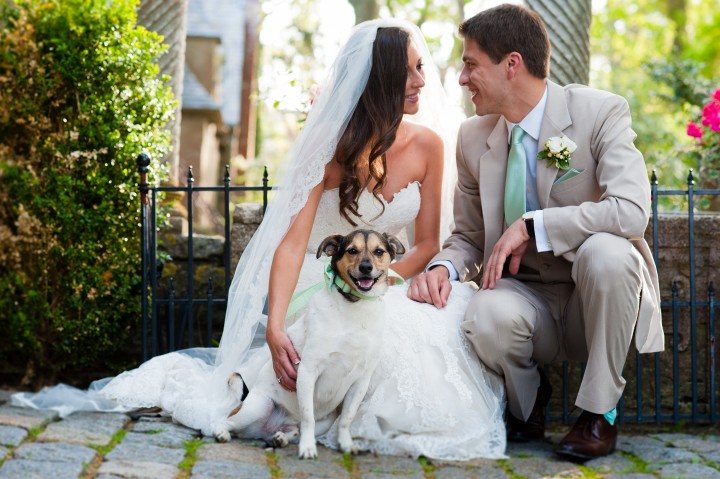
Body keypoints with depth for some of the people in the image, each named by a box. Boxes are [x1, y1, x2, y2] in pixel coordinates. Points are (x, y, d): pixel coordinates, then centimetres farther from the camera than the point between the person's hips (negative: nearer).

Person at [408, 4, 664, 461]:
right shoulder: (474, 137, 3)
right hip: (529, 297, 2)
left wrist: (532, 226, -24)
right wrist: (443, 267, -12)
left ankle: (599, 412, -15)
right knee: (487, 316, -33)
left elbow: (632, 211, -26)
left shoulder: (600, 111, -12)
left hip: (598, 301, -2)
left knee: (606, 251, -36)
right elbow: (469, 236, 12)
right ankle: (527, 406, 3)